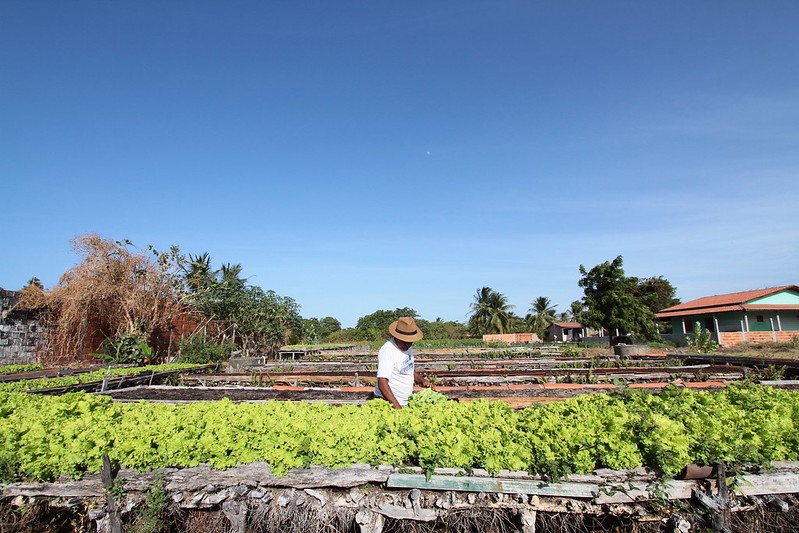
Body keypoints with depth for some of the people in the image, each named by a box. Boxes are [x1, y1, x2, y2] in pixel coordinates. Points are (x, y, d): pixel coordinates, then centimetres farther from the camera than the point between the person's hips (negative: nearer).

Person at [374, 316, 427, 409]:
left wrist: (423, 381, 3)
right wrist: (396, 406, -29)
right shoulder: (388, 351, -18)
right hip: (388, 403, -7)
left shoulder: (407, 347, 8)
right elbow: (382, 382, -24)